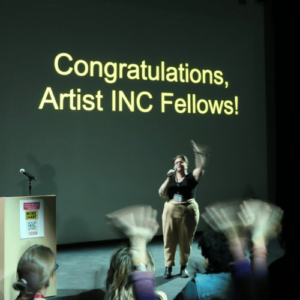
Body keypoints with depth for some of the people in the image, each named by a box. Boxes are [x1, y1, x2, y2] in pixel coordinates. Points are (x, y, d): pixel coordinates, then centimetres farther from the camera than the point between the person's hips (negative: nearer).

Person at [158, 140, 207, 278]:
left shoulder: (191, 178, 3)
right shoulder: (171, 180, 10)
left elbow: (200, 167, -14)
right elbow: (162, 194, -1)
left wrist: (197, 152, -21)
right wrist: (168, 179, -9)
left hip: (189, 211, -2)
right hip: (171, 211, 2)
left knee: (186, 240, 4)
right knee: (169, 240, 1)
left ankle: (184, 267, 17)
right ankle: (168, 267, 9)